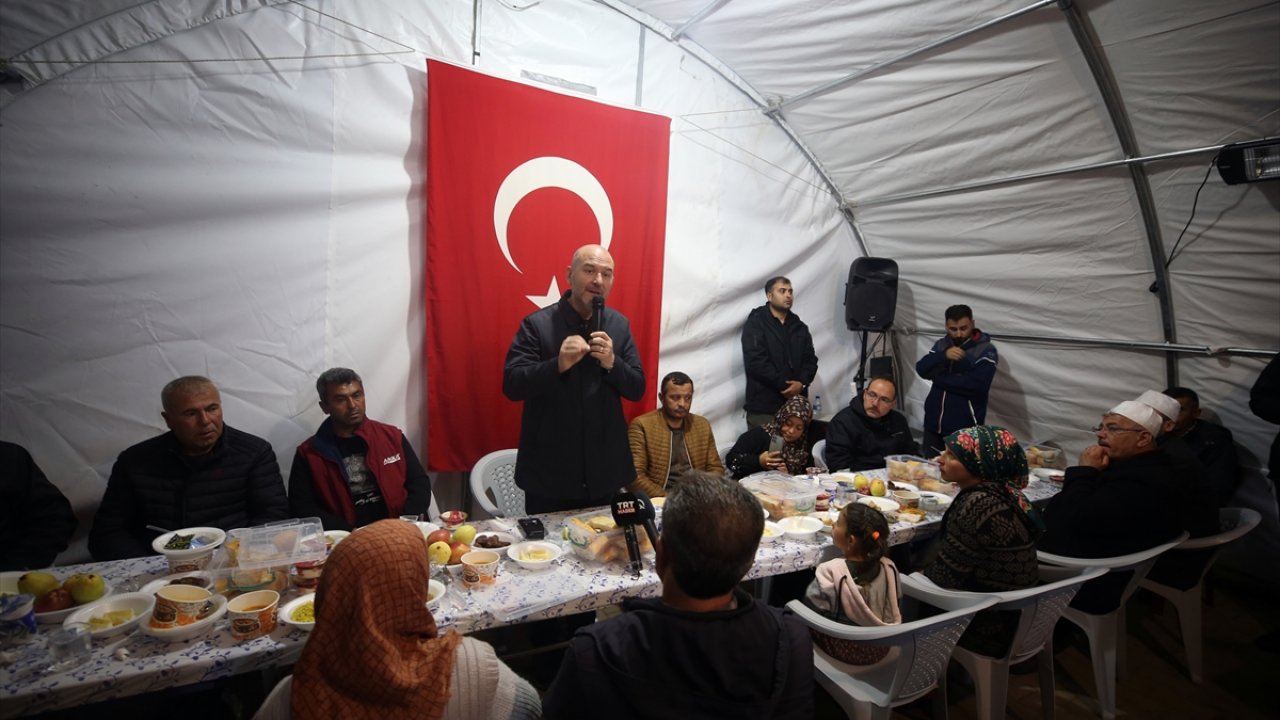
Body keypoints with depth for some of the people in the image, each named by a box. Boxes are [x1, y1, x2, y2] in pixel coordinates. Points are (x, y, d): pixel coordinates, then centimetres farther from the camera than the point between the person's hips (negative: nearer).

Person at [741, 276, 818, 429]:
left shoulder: (799, 326, 17)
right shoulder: (755, 323, -2)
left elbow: (810, 359, 12)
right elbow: (756, 362, -13)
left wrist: (802, 383, -9)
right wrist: (785, 387, -12)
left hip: (796, 405, 5)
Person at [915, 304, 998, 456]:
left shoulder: (986, 349, -7)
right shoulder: (941, 345, 9)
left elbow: (978, 384, -21)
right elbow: (921, 369, -5)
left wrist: (939, 378, -10)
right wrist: (944, 355, -22)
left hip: (965, 428, -5)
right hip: (933, 424, 5)